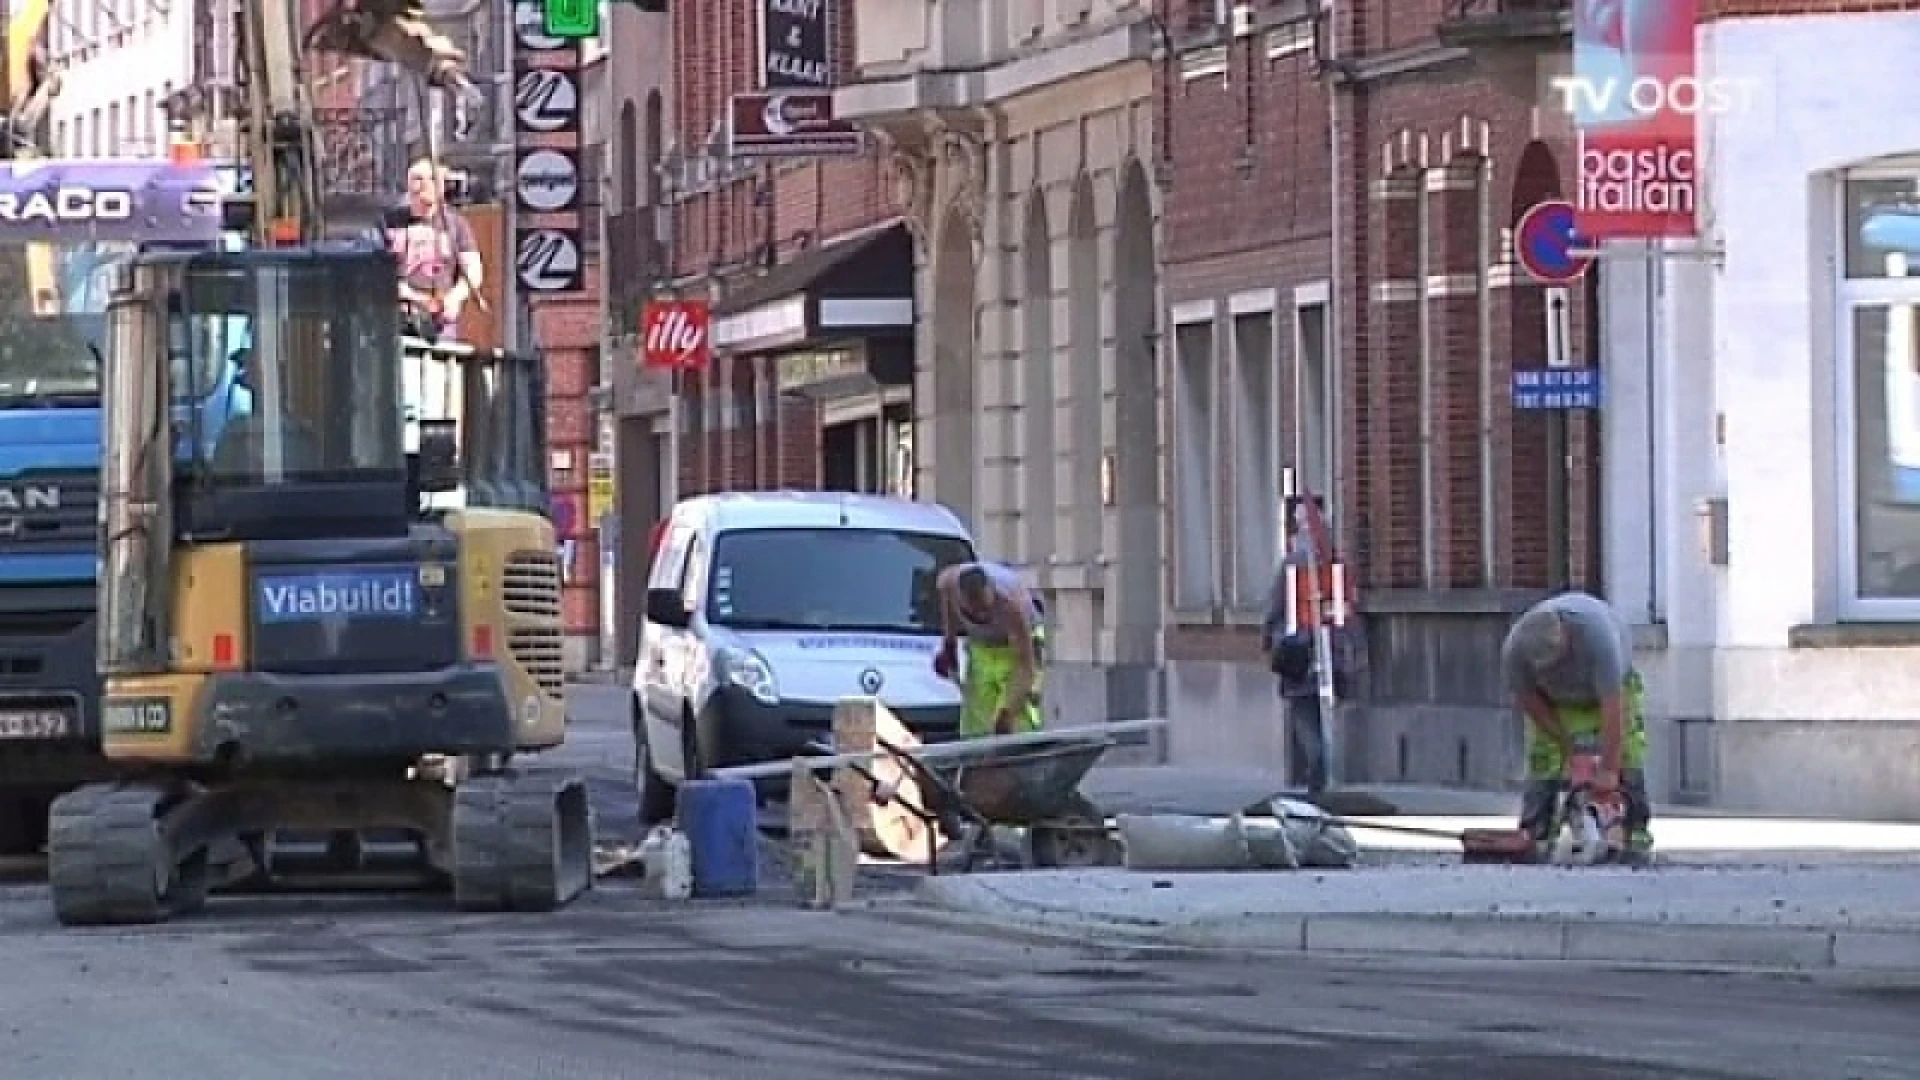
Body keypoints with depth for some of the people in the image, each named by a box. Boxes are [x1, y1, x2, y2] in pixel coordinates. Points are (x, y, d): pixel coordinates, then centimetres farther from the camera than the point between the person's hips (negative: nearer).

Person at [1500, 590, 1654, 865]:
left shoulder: (1596, 634, -43)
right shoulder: (1514, 649, -33)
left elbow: (1612, 706, -41)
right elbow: (1526, 698, -15)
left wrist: (1608, 772, -41)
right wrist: (1564, 741, -15)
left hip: (1611, 684, -2)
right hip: (1553, 700, 2)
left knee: (1627, 756, -15)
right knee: (1542, 758, -12)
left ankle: (1637, 837, -14)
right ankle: (1535, 839, -12)